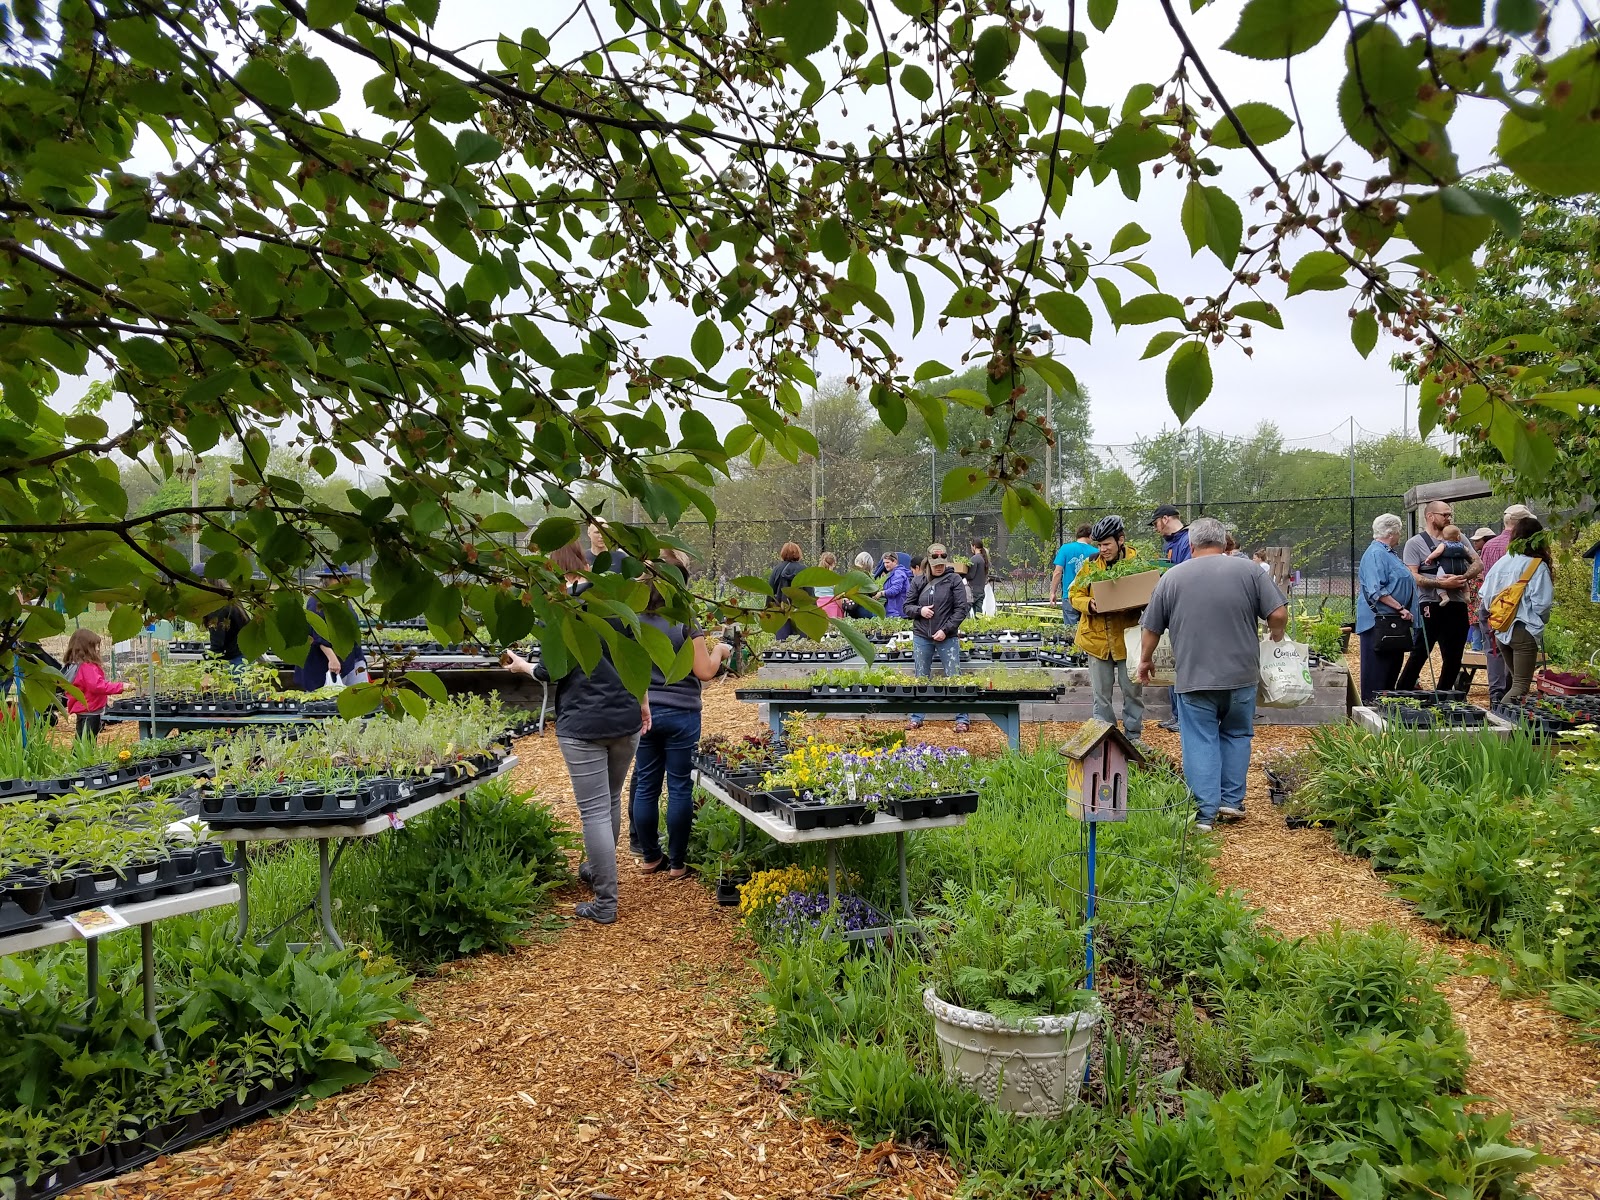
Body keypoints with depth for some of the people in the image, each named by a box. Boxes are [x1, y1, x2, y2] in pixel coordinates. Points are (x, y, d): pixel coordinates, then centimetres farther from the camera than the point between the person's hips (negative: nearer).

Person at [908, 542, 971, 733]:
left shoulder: (954, 580, -1)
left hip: (947, 638, -3)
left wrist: (946, 630, -13)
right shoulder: (920, 582, 8)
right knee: (921, 678, 10)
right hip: (921, 638, 3)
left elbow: (962, 608, -5)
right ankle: (916, 718, 19)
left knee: (954, 678, -1)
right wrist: (919, 610, -9)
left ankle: (962, 719, 6)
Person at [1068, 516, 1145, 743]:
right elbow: (1074, 594, 4)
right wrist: (1089, 604, -16)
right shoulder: (1090, 565, 1)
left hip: (1127, 637, -1)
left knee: (1133, 690, 9)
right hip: (1097, 638, 1)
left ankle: (1133, 736, 23)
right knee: (1101, 693, 9)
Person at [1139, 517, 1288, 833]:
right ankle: (1232, 801, 21)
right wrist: (1275, 639, 17)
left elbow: (1151, 628, 6)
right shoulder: (1247, 571, 0)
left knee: (1200, 743, 4)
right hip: (1241, 675, 1)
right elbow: (1278, 613, -4)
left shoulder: (1172, 577, 2)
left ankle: (1205, 812, 3)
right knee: (1236, 736, 18)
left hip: (1194, 678, -1)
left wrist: (1146, 660, 22)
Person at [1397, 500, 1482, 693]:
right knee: (1419, 655, -3)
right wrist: (1441, 583, -20)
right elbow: (1412, 576, -10)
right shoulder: (1415, 543, -1)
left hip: (1457, 606, 5)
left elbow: (1478, 564, 9)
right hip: (1431, 607, -5)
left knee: (1454, 658, 11)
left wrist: (1463, 578, -11)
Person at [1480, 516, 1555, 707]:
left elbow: (1485, 596, 8)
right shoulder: (1538, 567, -9)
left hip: (1500, 631, 6)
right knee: (1521, 685, -5)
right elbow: (1542, 604, -12)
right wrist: (1541, 620, 8)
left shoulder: (1502, 562, 7)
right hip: (1524, 631, -6)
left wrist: (1489, 620, 20)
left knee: (1512, 677, 21)